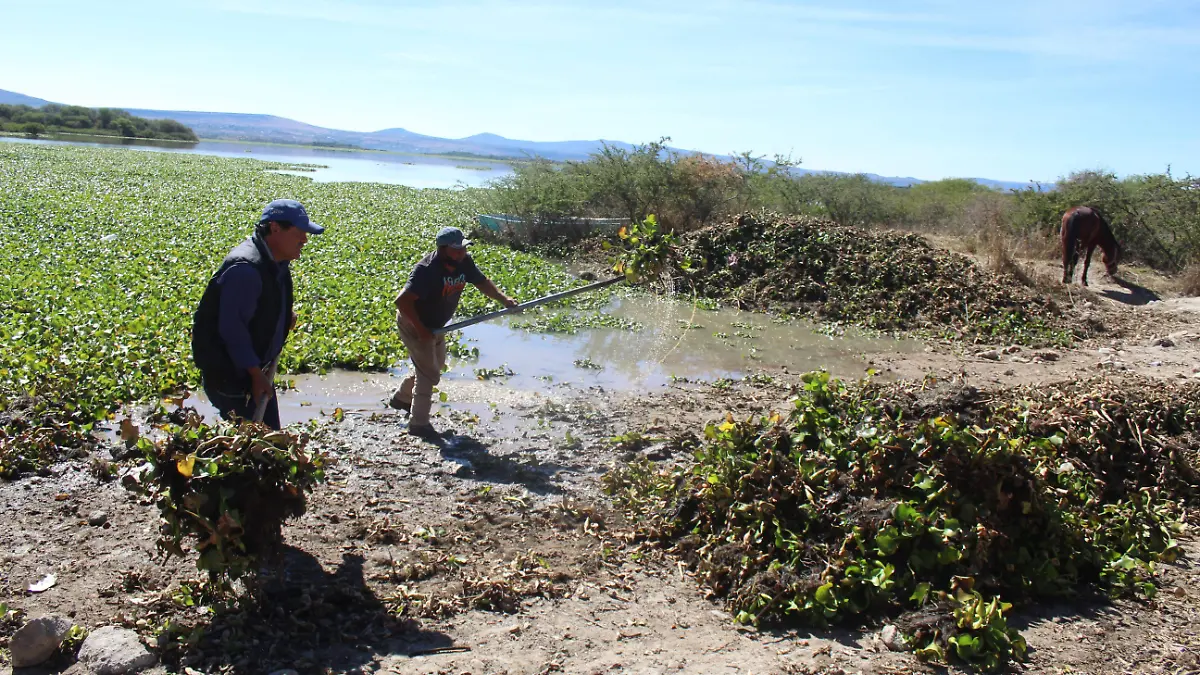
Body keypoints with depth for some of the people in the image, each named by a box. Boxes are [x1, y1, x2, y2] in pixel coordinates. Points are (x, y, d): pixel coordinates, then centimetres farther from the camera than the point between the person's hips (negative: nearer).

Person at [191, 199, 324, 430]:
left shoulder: (275, 263, 5)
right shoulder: (245, 269, -26)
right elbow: (232, 329, -27)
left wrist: (285, 316, 4)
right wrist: (256, 374, -23)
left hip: (255, 369, 10)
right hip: (229, 374, -10)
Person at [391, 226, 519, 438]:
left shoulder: (464, 262, -11)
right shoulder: (427, 270, -34)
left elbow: (482, 282, 4)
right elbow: (402, 301, -37)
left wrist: (503, 299, -11)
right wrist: (420, 329, -32)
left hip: (435, 325, 9)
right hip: (413, 324, -9)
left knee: (436, 363, 26)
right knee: (429, 373, -6)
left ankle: (401, 397, 47)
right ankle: (418, 424, 9)